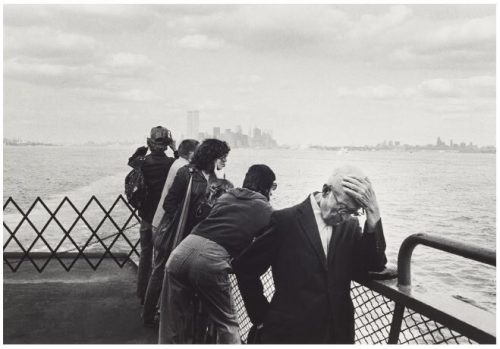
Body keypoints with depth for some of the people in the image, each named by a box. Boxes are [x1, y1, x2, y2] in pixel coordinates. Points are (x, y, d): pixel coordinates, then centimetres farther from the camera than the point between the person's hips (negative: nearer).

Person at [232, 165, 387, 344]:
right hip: (291, 331, -4)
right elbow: (244, 267, -5)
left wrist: (373, 212, -18)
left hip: (338, 332, 4)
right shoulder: (286, 220, -10)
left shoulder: (350, 226, 3)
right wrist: (262, 317, -3)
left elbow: (374, 265, -11)